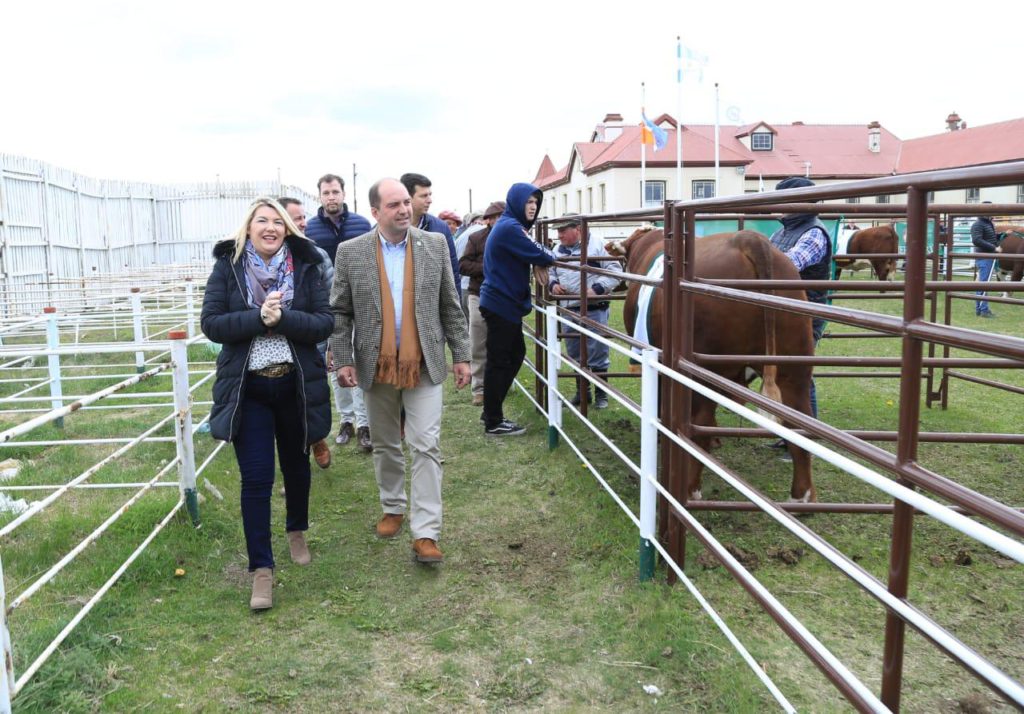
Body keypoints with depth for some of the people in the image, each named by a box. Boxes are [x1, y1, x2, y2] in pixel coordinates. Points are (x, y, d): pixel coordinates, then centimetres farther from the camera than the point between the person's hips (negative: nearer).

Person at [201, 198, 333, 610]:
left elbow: (324, 323, -8)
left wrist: (283, 318, -23)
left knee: (296, 465, 19)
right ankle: (261, 568, 9)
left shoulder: (305, 267, -2)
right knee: (256, 478, -2)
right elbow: (211, 323, -8)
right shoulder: (227, 267, -2)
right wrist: (258, 318, -22)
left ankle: (297, 531, 45)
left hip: (296, 385, 2)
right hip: (247, 389, -1)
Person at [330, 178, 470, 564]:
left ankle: (425, 533, -1)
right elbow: (339, 312, 2)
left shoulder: (434, 245, 0)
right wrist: (343, 360, -6)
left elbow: (450, 306, 4)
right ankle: (393, 508, 35)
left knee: (426, 445, -5)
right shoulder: (351, 252, -2)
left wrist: (460, 355, 3)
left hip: (424, 364, -1)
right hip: (377, 366, 1)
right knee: (385, 445, 15)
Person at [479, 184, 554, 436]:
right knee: (499, 362, -3)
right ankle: (493, 422, 5)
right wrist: (552, 258, 2)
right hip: (501, 304, -10)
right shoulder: (510, 228, -16)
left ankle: (491, 412, 23)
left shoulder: (510, 225, 16)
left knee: (515, 354, 15)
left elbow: (527, 256, 19)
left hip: (507, 303, 10)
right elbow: (536, 254, -17)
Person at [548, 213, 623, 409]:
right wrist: (553, 284, -2)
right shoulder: (558, 250, 9)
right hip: (569, 311, 6)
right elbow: (549, 272, 20)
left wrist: (597, 288, -22)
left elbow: (615, 271, -12)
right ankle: (582, 392, 28)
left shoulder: (597, 245, -9)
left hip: (594, 311, -6)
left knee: (597, 355, 1)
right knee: (575, 354, 14)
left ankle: (601, 394, 15)